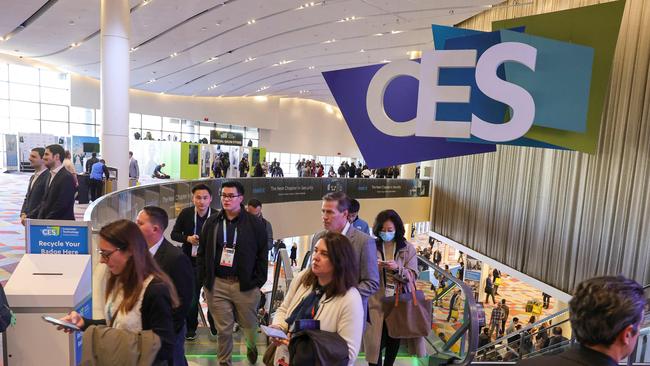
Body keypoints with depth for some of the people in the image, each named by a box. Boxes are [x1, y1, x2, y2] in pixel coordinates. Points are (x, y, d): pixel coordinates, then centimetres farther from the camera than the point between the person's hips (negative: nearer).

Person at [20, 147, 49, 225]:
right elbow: (27, 198, 19)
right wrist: (23, 214, 4)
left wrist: (29, 216, -14)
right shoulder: (33, 177, 16)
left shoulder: (48, 176, -15)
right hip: (29, 221, 8)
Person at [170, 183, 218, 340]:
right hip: (191, 262, 1)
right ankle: (191, 328, 29)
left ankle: (214, 326, 28)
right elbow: (174, 234, 3)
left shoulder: (217, 216, -11)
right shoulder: (185, 213, -5)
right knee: (191, 297, 10)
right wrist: (188, 238, -14)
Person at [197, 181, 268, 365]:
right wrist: (204, 279, 5)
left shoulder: (254, 223, -3)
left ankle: (252, 347, 45)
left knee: (249, 325, 13)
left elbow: (262, 255, -1)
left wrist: (258, 282, -4)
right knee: (223, 328, 7)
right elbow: (202, 253, 11)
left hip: (245, 285, -1)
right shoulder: (211, 222, 6)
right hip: (217, 284, 2)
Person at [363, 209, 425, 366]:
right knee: (377, 340, -2)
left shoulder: (408, 248, 0)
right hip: (377, 301, -1)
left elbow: (412, 276, -4)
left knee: (394, 338, 15)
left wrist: (397, 268, -22)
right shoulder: (372, 246, -1)